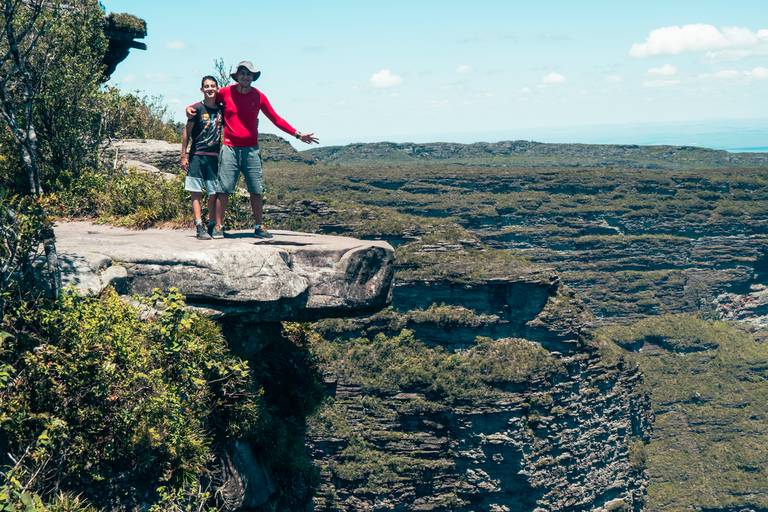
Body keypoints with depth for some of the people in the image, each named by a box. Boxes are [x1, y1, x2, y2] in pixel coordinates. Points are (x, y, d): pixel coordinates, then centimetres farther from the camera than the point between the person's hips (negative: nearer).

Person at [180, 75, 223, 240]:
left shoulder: (221, 109, 8)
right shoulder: (198, 108, -4)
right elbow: (186, 132, -2)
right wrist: (184, 155, -5)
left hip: (215, 156, 4)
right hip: (197, 155, -4)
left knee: (214, 193, 4)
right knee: (196, 193, -3)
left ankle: (212, 227, 12)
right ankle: (199, 228, -5)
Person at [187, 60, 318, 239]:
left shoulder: (259, 96, 5)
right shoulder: (225, 92, 2)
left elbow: (276, 119, 8)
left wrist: (298, 134, 4)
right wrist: (190, 108, 0)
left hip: (251, 149, 1)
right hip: (230, 148, -1)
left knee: (256, 191, 2)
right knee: (224, 189, -4)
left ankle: (259, 227, 10)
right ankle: (218, 226, 1)